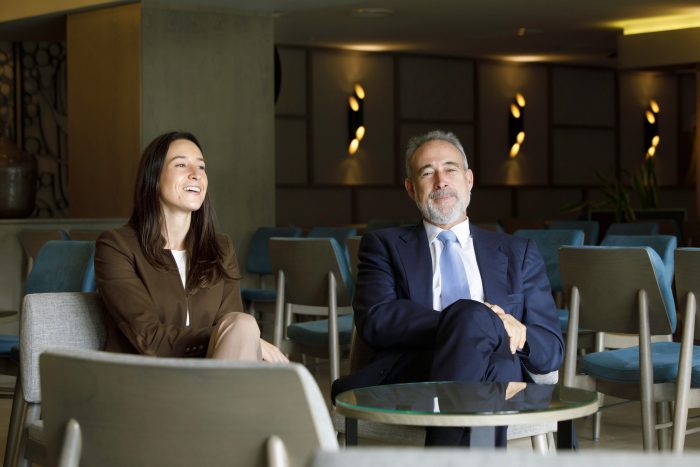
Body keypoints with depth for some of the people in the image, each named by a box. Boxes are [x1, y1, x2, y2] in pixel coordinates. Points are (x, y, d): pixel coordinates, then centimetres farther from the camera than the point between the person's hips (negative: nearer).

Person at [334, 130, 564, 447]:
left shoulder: (518, 254, 26)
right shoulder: (385, 246, 21)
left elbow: (551, 351, 19)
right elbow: (373, 321, 1)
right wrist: (474, 322, -12)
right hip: (411, 380, -1)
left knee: (470, 317, -34)